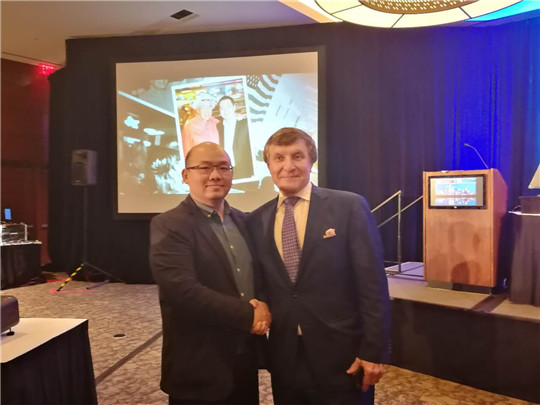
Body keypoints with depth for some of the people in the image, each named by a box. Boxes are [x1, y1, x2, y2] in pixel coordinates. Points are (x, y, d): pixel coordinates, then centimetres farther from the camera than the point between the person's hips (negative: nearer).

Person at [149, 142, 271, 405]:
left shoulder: (243, 221, 7)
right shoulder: (168, 226, -13)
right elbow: (183, 291, -24)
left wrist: (262, 305, -11)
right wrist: (249, 314, -18)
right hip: (200, 369, -5)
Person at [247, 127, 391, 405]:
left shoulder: (349, 207, -8)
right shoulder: (256, 221, 3)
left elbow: (373, 283, -8)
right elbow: (260, 285, 9)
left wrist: (374, 351, -9)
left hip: (343, 356, -3)